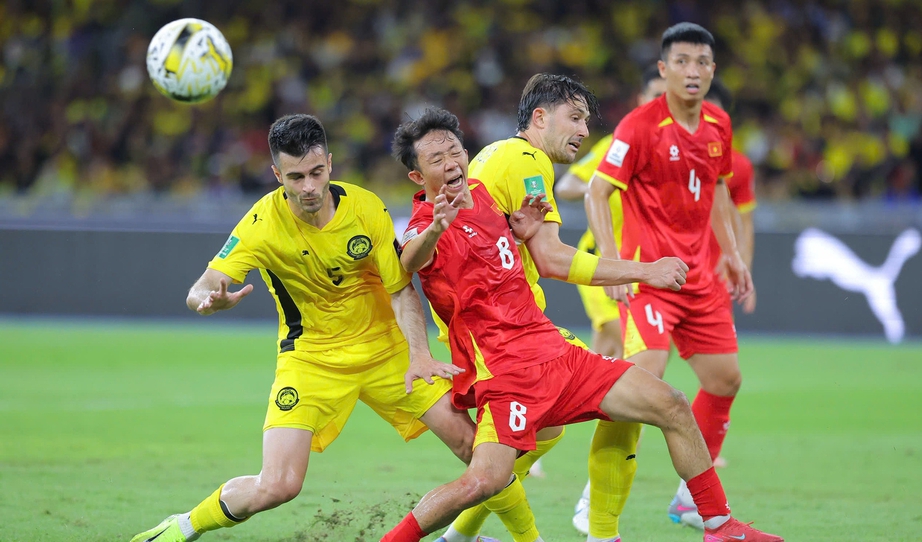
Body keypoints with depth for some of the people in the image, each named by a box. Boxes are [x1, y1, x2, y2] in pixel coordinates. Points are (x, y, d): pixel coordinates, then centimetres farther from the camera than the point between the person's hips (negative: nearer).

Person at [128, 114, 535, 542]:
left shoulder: (365, 207, -15)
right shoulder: (263, 224, -21)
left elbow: (401, 289, -7)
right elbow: (199, 290, -25)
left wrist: (419, 353, -22)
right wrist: (211, 299, -50)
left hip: (384, 347, 2)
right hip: (309, 358, -2)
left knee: (469, 440, -7)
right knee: (277, 486, -17)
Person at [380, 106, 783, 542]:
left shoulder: (481, 195, 13)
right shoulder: (428, 227, -12)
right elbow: (412, 260, -38)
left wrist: (520, 230, 9)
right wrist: (434, 228, -61)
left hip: (554, 351, 8)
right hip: (503, 371, -8)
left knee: (671, 406, 3)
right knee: (483, 481, -28)